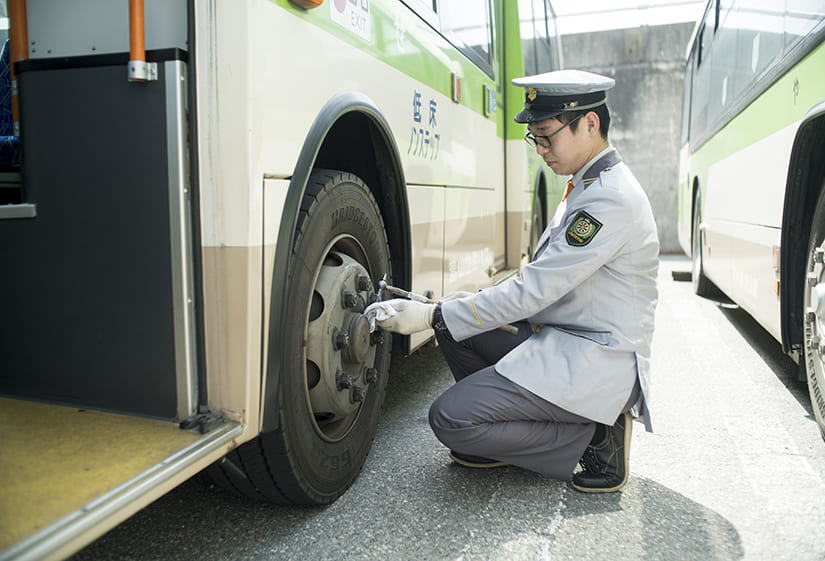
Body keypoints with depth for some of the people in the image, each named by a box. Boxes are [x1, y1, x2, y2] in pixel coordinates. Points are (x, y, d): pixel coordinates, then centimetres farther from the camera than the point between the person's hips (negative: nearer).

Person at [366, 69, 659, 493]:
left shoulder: (611, 199, -19)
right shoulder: (587, 185, 13)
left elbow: (532, 291, -22)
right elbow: (545, 286, 15)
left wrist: (433, 316, -19)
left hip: (596, 365, -10)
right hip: (559, 344, 10)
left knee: (450, 419, -17)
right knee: (454, 325, 6)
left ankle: (593, 439, -5)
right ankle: (506, 434, 9)